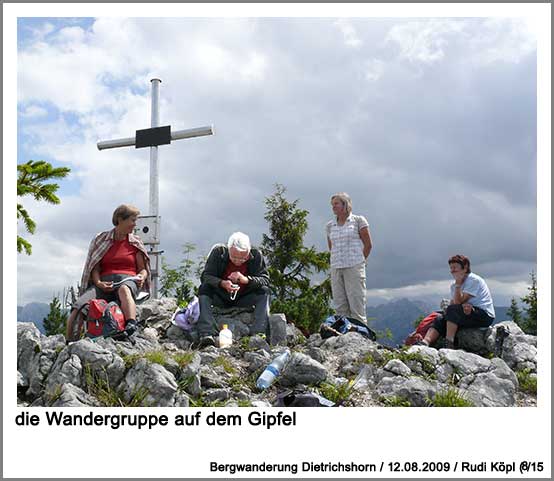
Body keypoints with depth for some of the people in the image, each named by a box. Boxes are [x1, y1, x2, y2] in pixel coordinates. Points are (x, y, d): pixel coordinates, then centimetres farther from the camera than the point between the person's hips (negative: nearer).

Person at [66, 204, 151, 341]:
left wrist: (141, 276, -9)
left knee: (123, 289, -42)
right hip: (104, 283, 2)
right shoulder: (101, 239, 14)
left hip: (127, 280, -1)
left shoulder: (136, 243, 15)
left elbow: (143, 268, 15)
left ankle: (132, 325, -62)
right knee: (77, 308, -25)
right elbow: (95, 267, 9)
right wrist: (98, 282, -11)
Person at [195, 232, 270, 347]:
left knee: (264, 291, -24)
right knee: (204, 289, -29)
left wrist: (246, 279, -35)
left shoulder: (256, 255, -11)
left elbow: (265, 280, -15)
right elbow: (205, 276, -17)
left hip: (244, 299, 1)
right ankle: (206, 335, -41)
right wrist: (222, 283, -37)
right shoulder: (218, 251, -13)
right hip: (220, 298, -1)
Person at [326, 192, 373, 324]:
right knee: (339, 306, 4)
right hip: (336, 269, 4)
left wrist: (360, 261, 3)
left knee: (356, 304, -6)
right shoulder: (330, 225, 13)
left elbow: (368, 244, 3)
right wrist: (338, 260, 12)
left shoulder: (358, 220, 2)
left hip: (354, 267, -4)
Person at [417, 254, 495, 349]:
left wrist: (458, 284, -17)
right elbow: (453, 303, 1)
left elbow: (458, 302, -19)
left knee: (452, 310, -28)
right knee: (440, 320, -11)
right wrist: (464, 306, -18)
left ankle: (448, 344, -32)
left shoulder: (474, 280, -11)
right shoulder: (453, 285, 14)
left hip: (485, 315, -8)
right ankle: (425, 343, -33)